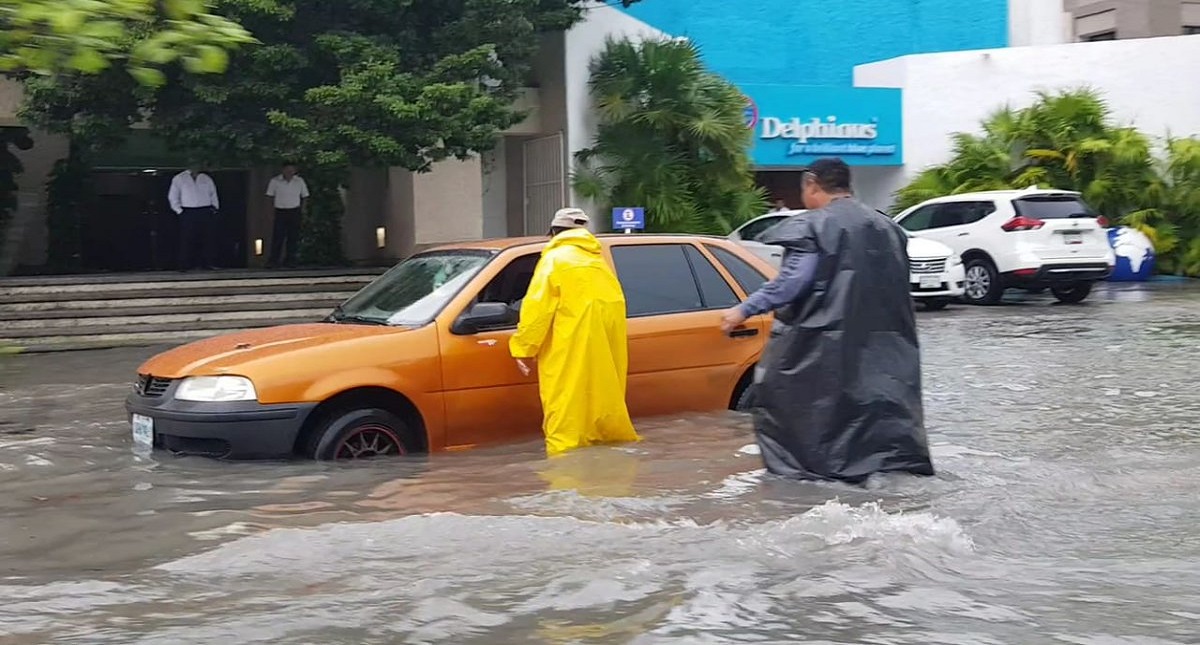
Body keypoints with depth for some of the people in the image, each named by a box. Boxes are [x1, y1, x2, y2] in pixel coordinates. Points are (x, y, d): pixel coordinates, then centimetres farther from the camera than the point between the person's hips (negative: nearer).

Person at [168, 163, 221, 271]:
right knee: (187, 240, -6)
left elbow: (213, 194, 20)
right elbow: (172, 197, 7)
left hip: (206, 213, 3)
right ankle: (186, 265, -4)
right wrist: (179, 210, -2)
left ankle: (209, 263, 2)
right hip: (188, 213, -2)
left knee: (207, 239, -1)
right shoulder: (178, 179, 7)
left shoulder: (206, 179, 15)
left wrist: (215, 207, 7)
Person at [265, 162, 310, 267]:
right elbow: (270, 196, 9)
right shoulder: (275, 181, -3)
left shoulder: (299, 181, 3)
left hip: (295, 212, 2)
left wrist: (302, 209, 5)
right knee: (278, 236, -6)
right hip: (280, 212, -2)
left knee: (293, 237, 1)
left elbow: (305, 196, 12)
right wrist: (276, 205, 3)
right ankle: (273, 260, -2)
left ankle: (290, 260, 8)